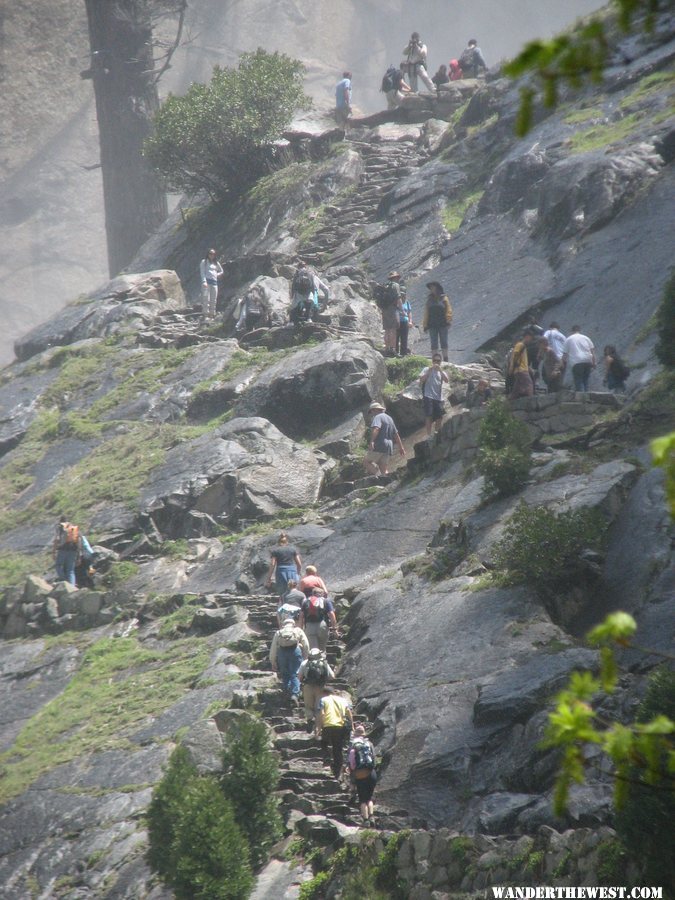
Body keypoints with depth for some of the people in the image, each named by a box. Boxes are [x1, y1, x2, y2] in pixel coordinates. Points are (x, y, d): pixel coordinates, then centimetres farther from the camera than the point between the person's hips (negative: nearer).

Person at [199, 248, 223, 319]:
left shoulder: (216, 263, 19)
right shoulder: (204, 262, 6)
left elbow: (221, 271, 32)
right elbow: (202, 272, -3)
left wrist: (217, 275, 10)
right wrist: (204, 281, -16)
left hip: (214, 281, 5)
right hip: (207, 281, -5)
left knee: (213, 300, 1)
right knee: (206, 298, -13)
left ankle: (211, 315, 4)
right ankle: (205, 315, -17)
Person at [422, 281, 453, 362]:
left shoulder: (444, 299, 3)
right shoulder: (429, 300, 12)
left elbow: (448, 311, 0)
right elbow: (426, 313, 11)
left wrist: (448, 321, -11)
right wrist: (425, 324, 5)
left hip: (442, 324, -3)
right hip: (432, 325, 3)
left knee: (444, 342, 0)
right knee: (434, 343, 1)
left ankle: (445, 360, 2)